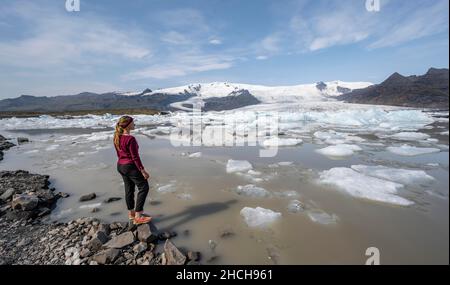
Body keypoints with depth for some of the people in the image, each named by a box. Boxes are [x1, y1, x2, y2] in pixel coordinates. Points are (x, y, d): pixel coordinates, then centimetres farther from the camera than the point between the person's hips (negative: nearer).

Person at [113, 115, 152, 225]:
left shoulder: (117, 137, 4)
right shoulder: (130, 139, -23)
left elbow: (119, 153, 13)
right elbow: (135, 157, -22)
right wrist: (143, 171, -15)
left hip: (120, 166, 9)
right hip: (131, 167, -9)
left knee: (129, 189, 18)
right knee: (144, 187, 2)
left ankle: (131, 213, 31)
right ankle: (138, 216, 4)